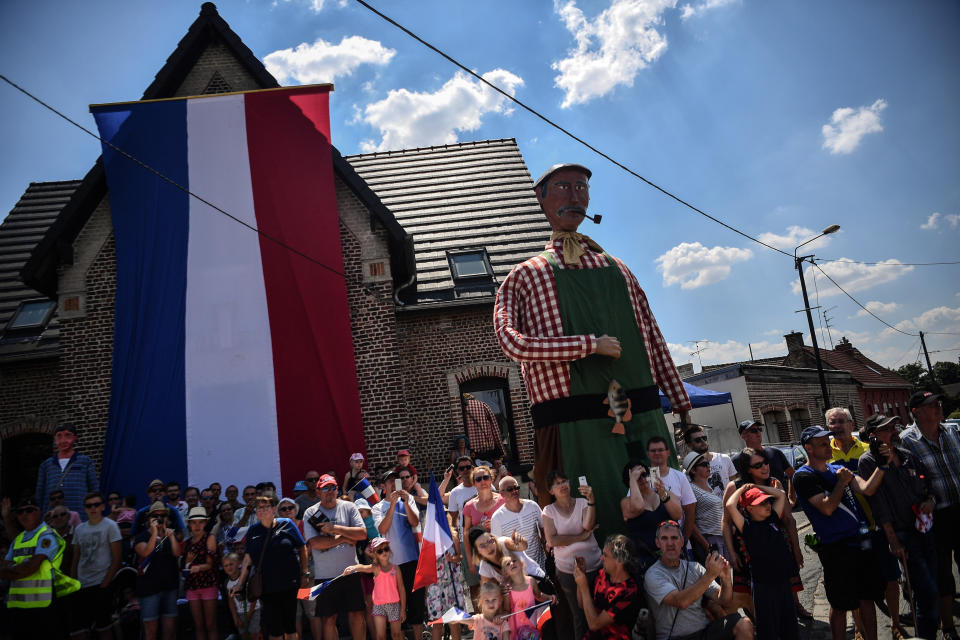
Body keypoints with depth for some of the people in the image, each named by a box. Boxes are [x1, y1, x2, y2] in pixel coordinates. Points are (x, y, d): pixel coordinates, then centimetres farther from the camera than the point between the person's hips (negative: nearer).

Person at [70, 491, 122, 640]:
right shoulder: (79, 529, 12)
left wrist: (104, 584, -11)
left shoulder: (110, 526, -3)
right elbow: (75, 560, 16)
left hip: (102, 585, -5)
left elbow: (116, 559, -6)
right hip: (81, 587, 5)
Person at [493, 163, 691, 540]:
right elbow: (513, 342, -10)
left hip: (644, 416, 4)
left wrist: (681, 402, 13)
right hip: (578, 424, -4)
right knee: (600, 521, -3)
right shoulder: (526, 276, 7)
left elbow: (653, 338, 18)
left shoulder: (618, 269, 20)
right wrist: (590, 344, -12)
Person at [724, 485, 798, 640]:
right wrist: (742, 489, -7)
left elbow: (781, 495, 17)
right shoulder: (747, 526, -9)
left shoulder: (773, 519, 9)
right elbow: (730, 506, -24)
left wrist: (756, 487, 9)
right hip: (763, 585, -6)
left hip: (785, 580, 6)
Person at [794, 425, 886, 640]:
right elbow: (827, 508, -18)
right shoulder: (803, 476, -9)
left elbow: (867, 489, -2)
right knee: (840, 605, 5)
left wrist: (882, 465, -13)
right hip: (835, 549, -6)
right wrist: (842, 482, -12)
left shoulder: (838, 469, 12)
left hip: (862, 542, 6)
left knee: (867, 599, 14)